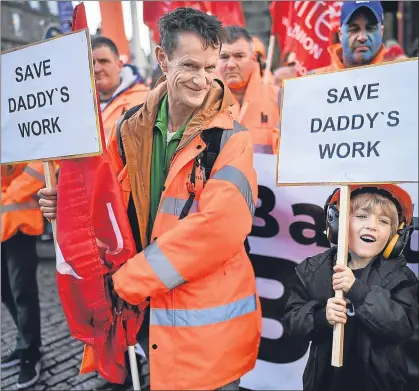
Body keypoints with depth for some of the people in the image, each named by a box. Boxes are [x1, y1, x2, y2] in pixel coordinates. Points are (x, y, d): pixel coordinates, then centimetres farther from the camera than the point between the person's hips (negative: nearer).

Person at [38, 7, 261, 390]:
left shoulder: (231, 139, -12)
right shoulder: (132, 128, 1)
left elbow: (218, 227, -24)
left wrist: (125, 280, -20)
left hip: (207, 321, -4)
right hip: (143, 311, 4)